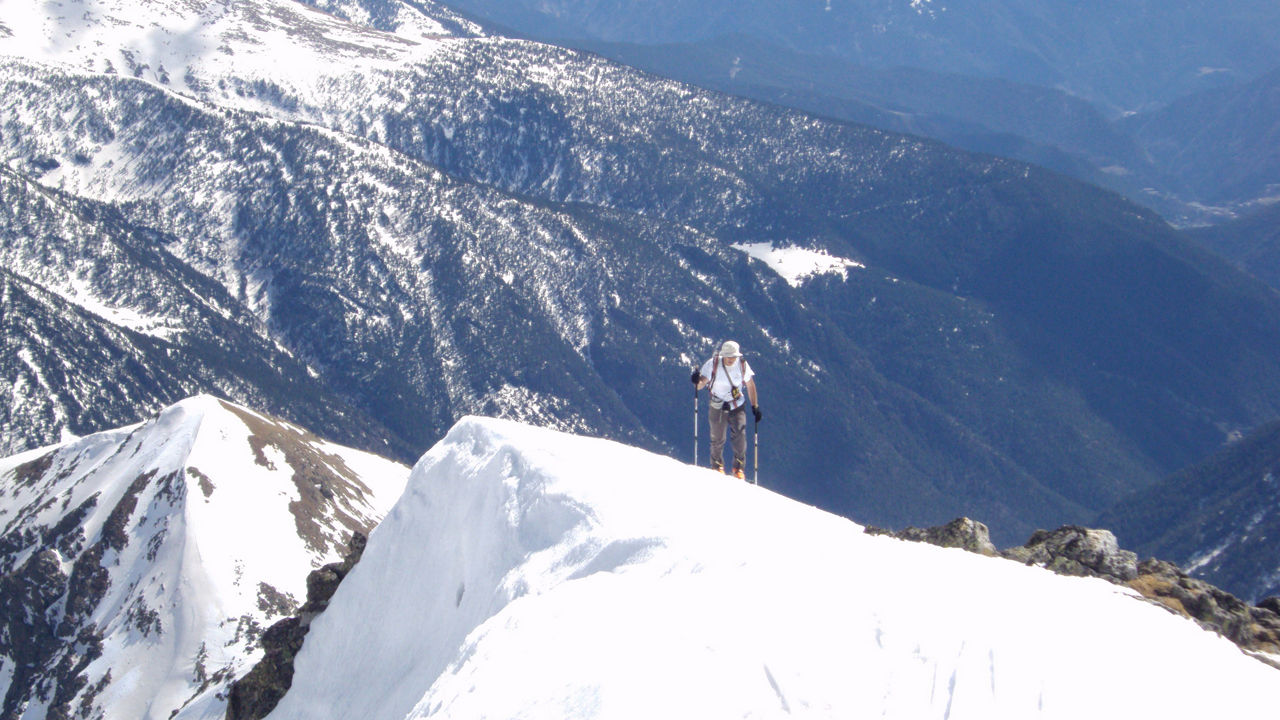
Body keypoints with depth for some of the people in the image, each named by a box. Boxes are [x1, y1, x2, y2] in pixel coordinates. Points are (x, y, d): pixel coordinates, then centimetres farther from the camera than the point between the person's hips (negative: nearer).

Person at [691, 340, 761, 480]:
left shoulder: (742, 365, -11)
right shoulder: (713, 364, -17)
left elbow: (750, 385, 3)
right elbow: (701, 384, -19)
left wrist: (755, 406, 4)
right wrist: (697, 382, -44)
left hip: (738, 406, 1)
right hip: (718, 407, -1)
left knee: (740, 435, -12)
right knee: (717, 439, 4)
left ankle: (738, 467, 6)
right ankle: (717, 466, 30)